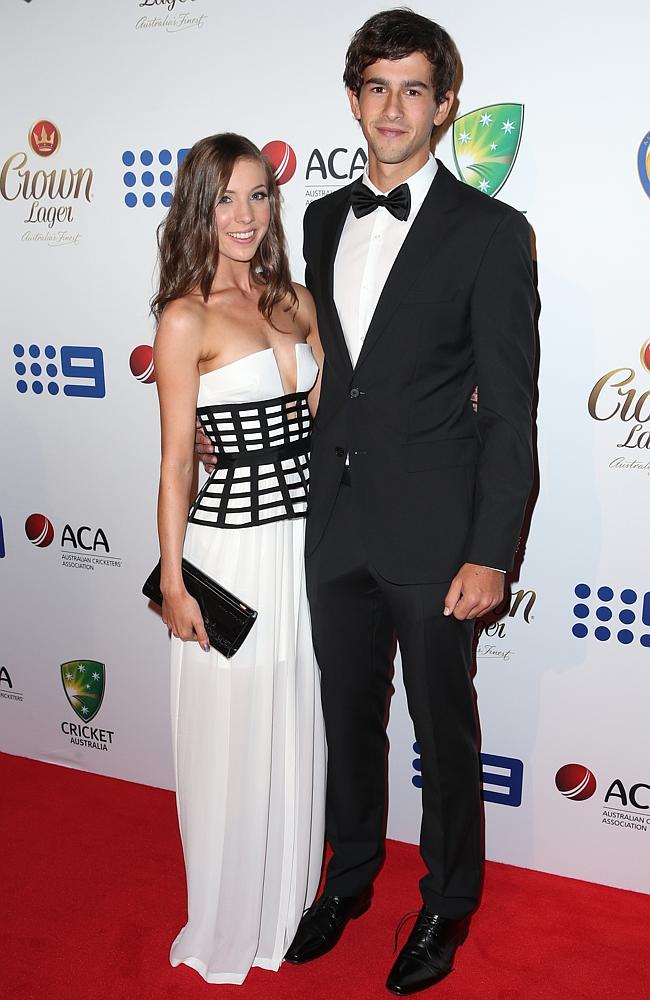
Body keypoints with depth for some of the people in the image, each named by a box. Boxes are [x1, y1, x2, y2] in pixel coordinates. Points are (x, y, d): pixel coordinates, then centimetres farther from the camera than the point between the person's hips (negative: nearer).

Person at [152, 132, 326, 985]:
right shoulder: (186, 318, -9)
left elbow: (325, 417, 12)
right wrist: (173, 582, -9)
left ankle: (294, 901, 41)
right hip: (234, 547, -6)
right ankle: (231, 928, 33)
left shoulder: (296, 301, 8)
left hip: (309, 539, 6)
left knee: (299, 733, 18)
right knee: (233, 743, 9)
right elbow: (176, 460, -9)